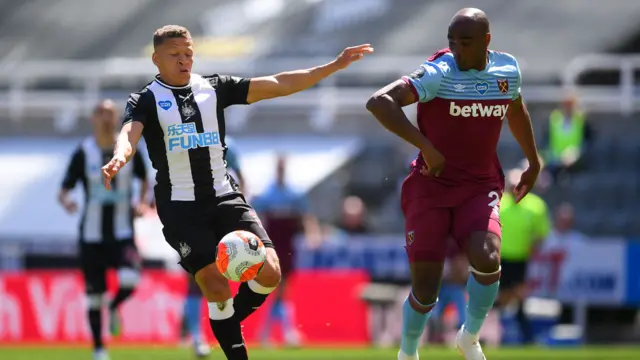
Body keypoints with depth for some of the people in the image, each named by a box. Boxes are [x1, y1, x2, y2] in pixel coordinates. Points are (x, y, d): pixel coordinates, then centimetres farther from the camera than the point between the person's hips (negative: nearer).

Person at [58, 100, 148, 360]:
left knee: (129, 279, -25)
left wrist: (141, 204, 1)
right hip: (92, 235, 0)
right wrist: (66, 201, -28)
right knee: (94, 296, 3)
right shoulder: (83, 153, -4)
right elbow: (64, 190, -5)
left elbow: (144, 179, 19)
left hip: (122, 233, 0)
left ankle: (115, 309, 9)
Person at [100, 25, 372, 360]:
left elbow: (277, 85, 5)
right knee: (218, 290, -14)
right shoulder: (147, 100, -3)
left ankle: (225, 324, 16)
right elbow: (129, 133, -22)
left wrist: (334, 66, 0)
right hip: (181, 207, -4)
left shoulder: (214, 87, 7)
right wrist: (119, 159, -47)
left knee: (269, 272, -10)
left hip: (225, 198, 4)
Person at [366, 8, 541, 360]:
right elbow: (379, 102, -30)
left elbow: (516, 112, 23)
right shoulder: (439, 74, -17)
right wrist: (427, 147, -31)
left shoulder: (507, 70, 0)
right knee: (425, 290, -4)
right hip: (431, 186, -3)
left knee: (487, 261, -25)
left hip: (480, 186, 3)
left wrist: (534, 163, 32)